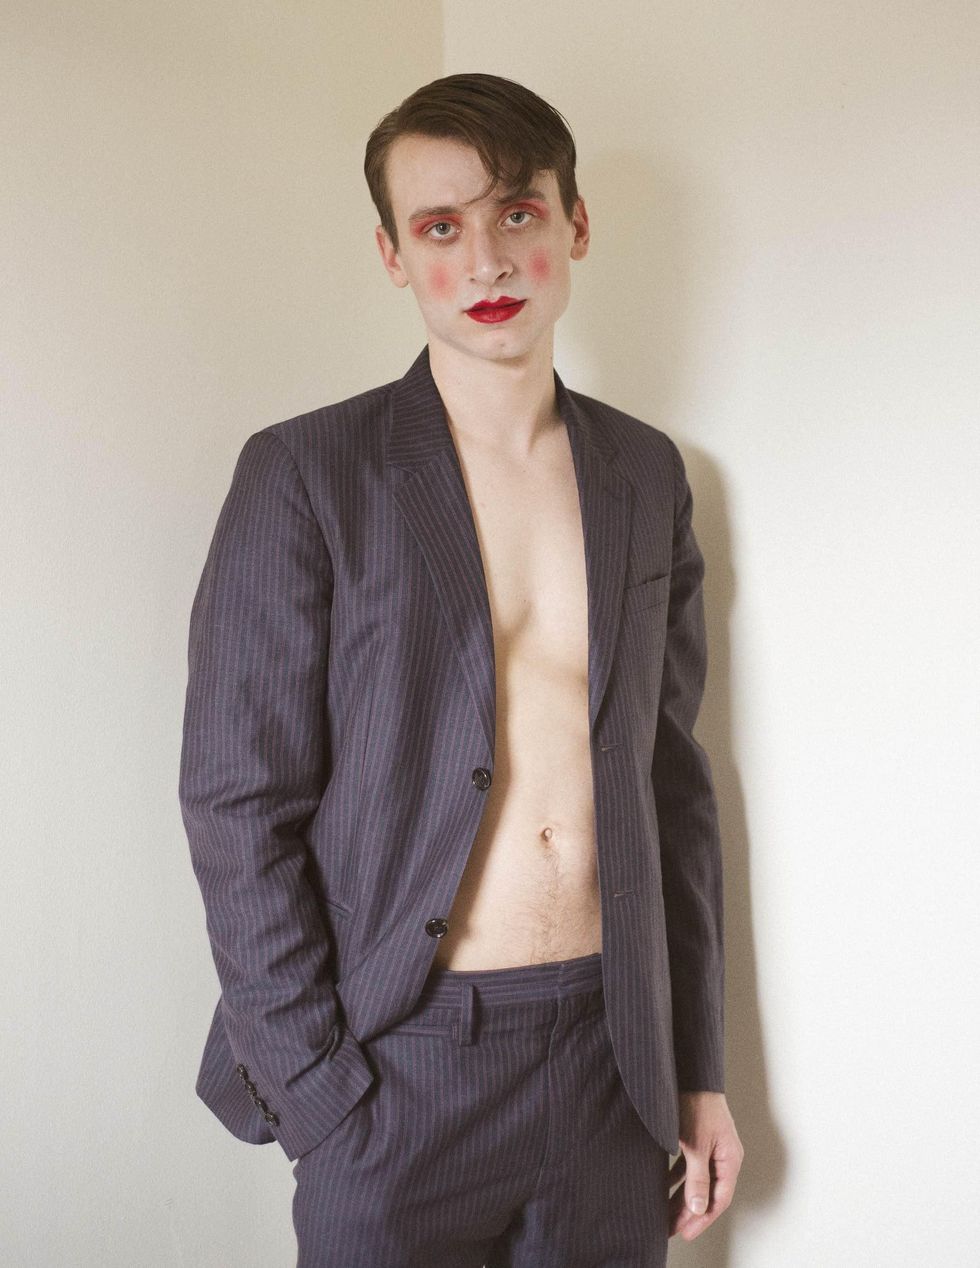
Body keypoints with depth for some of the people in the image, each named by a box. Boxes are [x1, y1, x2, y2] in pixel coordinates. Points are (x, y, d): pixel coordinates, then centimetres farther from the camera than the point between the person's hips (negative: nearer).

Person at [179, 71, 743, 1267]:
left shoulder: (648, 474, 5)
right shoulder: (305, 475, -7)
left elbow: (671, 778, 9)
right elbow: (240, 809, -9)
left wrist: (698, 1069, 9)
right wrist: (324, 1114, -12)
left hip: (610, 1053, 4)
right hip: (405, 1067, -3)